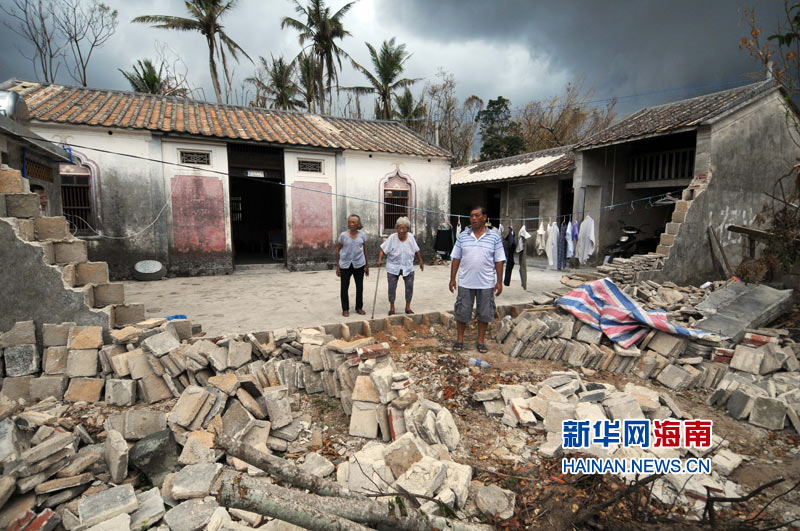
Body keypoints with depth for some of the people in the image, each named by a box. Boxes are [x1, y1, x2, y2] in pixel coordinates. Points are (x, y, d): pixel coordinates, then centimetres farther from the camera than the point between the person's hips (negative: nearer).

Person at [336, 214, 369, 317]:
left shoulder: (362, 235, -1)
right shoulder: (343, 235, -5)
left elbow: (365, 250, 8)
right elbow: (338, 250, 1)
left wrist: (367, 266, 10)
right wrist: (338, 266, -2)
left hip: (359, 265, 2)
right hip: (345, 265, -1)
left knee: (360, 287, 9)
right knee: (344, 287, 3)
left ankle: (359, 308, 24)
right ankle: (345, 309, 17)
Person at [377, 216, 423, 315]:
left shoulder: (411, 237, -5)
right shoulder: (392, 238, -15)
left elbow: (416, 250, 7)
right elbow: (383, 249, -12)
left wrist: (420, 261, 13)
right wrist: (380, 259, -27)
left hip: (408, 267, 2)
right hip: (393, 267, -2)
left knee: (409, 287, 3)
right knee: (392, 288, 3)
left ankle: (408, 307, 20)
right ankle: (391, 308, 19)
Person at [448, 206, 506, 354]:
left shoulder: (494, 236, -1)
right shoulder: (463, 236, 3)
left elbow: (499, 261, 0)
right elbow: (456, 258, 5)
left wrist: (499, 282, -4)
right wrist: (452, 279, 2)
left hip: (486, 283, -1)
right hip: (465, 282, 1)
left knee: (484, 313, 8)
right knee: (462, 311, 8)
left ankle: (481, 340, 24)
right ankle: (460, 339, 25)